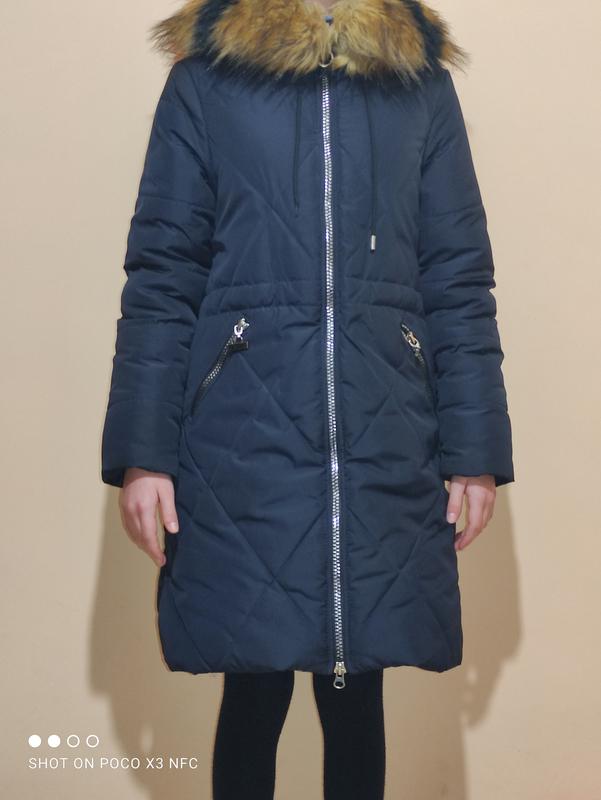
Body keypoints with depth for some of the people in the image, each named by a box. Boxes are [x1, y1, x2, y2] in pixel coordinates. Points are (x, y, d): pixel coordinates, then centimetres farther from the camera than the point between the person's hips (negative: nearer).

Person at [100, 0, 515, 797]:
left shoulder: (422, 78, 12)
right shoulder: (206, 74, 8)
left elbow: (459, 278, 7)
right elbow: (160, 276, 2)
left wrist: (475, 446, 1)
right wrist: (142, 450, -6)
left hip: (384, 439, 2)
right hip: (244, 439, -1)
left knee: (358, 690, 8)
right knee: (254, 686, 5)